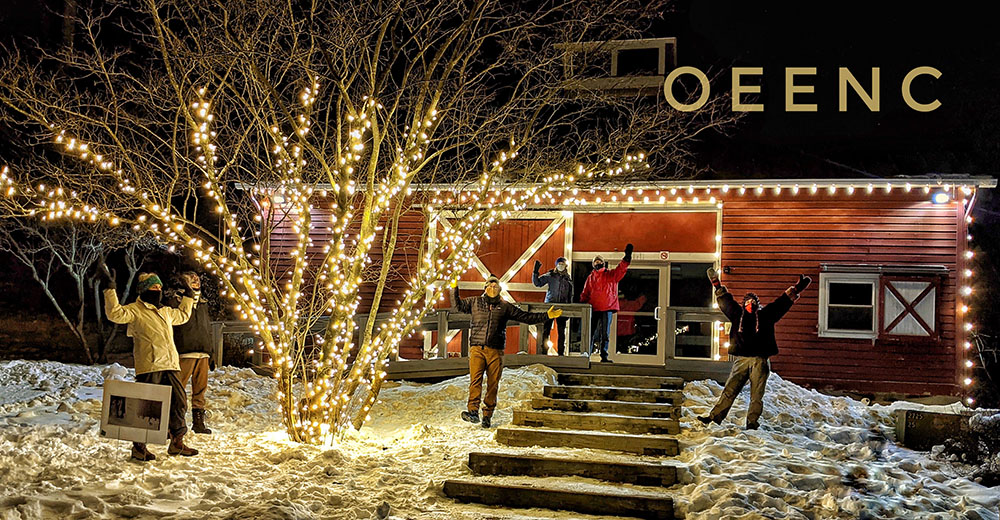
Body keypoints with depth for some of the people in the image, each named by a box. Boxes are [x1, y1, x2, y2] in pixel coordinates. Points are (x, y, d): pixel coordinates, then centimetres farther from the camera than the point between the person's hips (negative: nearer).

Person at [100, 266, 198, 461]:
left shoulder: (165, 311, 24)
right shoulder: (135, 310, 0)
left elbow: (182, 316, 44)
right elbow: (115, 313, -19)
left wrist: (188, 297, 44)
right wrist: (110, 288, -23)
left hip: (171, 366, 8)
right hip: (148, 367, -7)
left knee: (179, 403, 8)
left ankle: (177, 443, 18)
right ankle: (139, 446, 5)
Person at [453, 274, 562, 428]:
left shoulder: (505, 307, 14)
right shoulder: (475, 302, 15)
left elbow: (526, 317, 14)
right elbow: (458, 304, 22)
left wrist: (546, 316, 8)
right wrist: (454, 288, 11)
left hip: (496, 351, 1)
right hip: (477, 348, -1)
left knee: (493, 384, 0)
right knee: (475, 379, -16)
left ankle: (487, 415, 6)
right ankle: (473, 411, -23)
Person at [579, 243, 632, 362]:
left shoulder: (611, 275, 10)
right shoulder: (590, 278, 14)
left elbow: (621, 268, -5)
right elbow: (585, 294, 15)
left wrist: (627, 257, -20)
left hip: (607, 308, -1)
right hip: (593, 309, 1)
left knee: (605, 334, 0)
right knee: (592, 333, 2)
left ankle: (604, 356, 3)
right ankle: (587, 355, 6)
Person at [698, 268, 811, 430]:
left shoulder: (765, 314, 15)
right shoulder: (737, 314, 17)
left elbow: (782, 303, 19)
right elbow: (725, 301, 25)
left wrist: (796, 289, 18)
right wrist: (717, 285, 28)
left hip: (759, 360, -1)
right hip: (741, 360, 1)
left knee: (757, 395, 0)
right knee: (729, 390, -3)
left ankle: (752, 424, 6)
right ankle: (714, 417, -3)